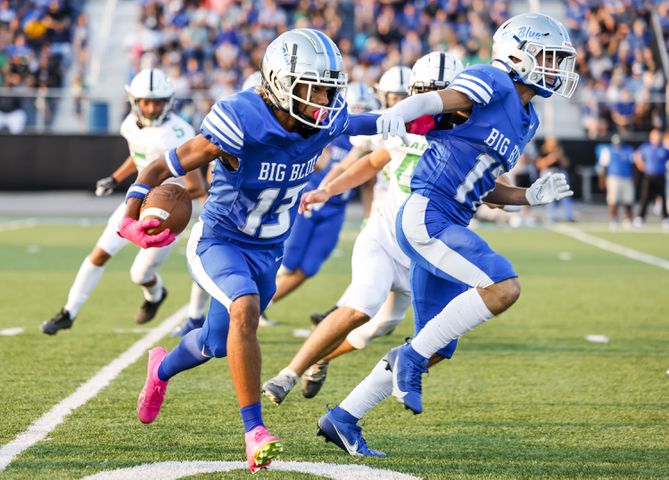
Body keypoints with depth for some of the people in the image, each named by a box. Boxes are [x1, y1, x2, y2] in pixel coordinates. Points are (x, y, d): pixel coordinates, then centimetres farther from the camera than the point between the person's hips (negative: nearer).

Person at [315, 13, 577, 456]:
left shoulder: (526, 120, 20)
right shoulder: (492, 84, -6)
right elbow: (441, 99, -25)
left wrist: (531, 196, 10)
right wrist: (402, 112, -46)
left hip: (448, 227, 10)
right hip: (427, 215, -10)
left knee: (434, 349, 11)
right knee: (503, 287, -25)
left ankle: (343, 418, 19)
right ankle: (411, 357, -14)